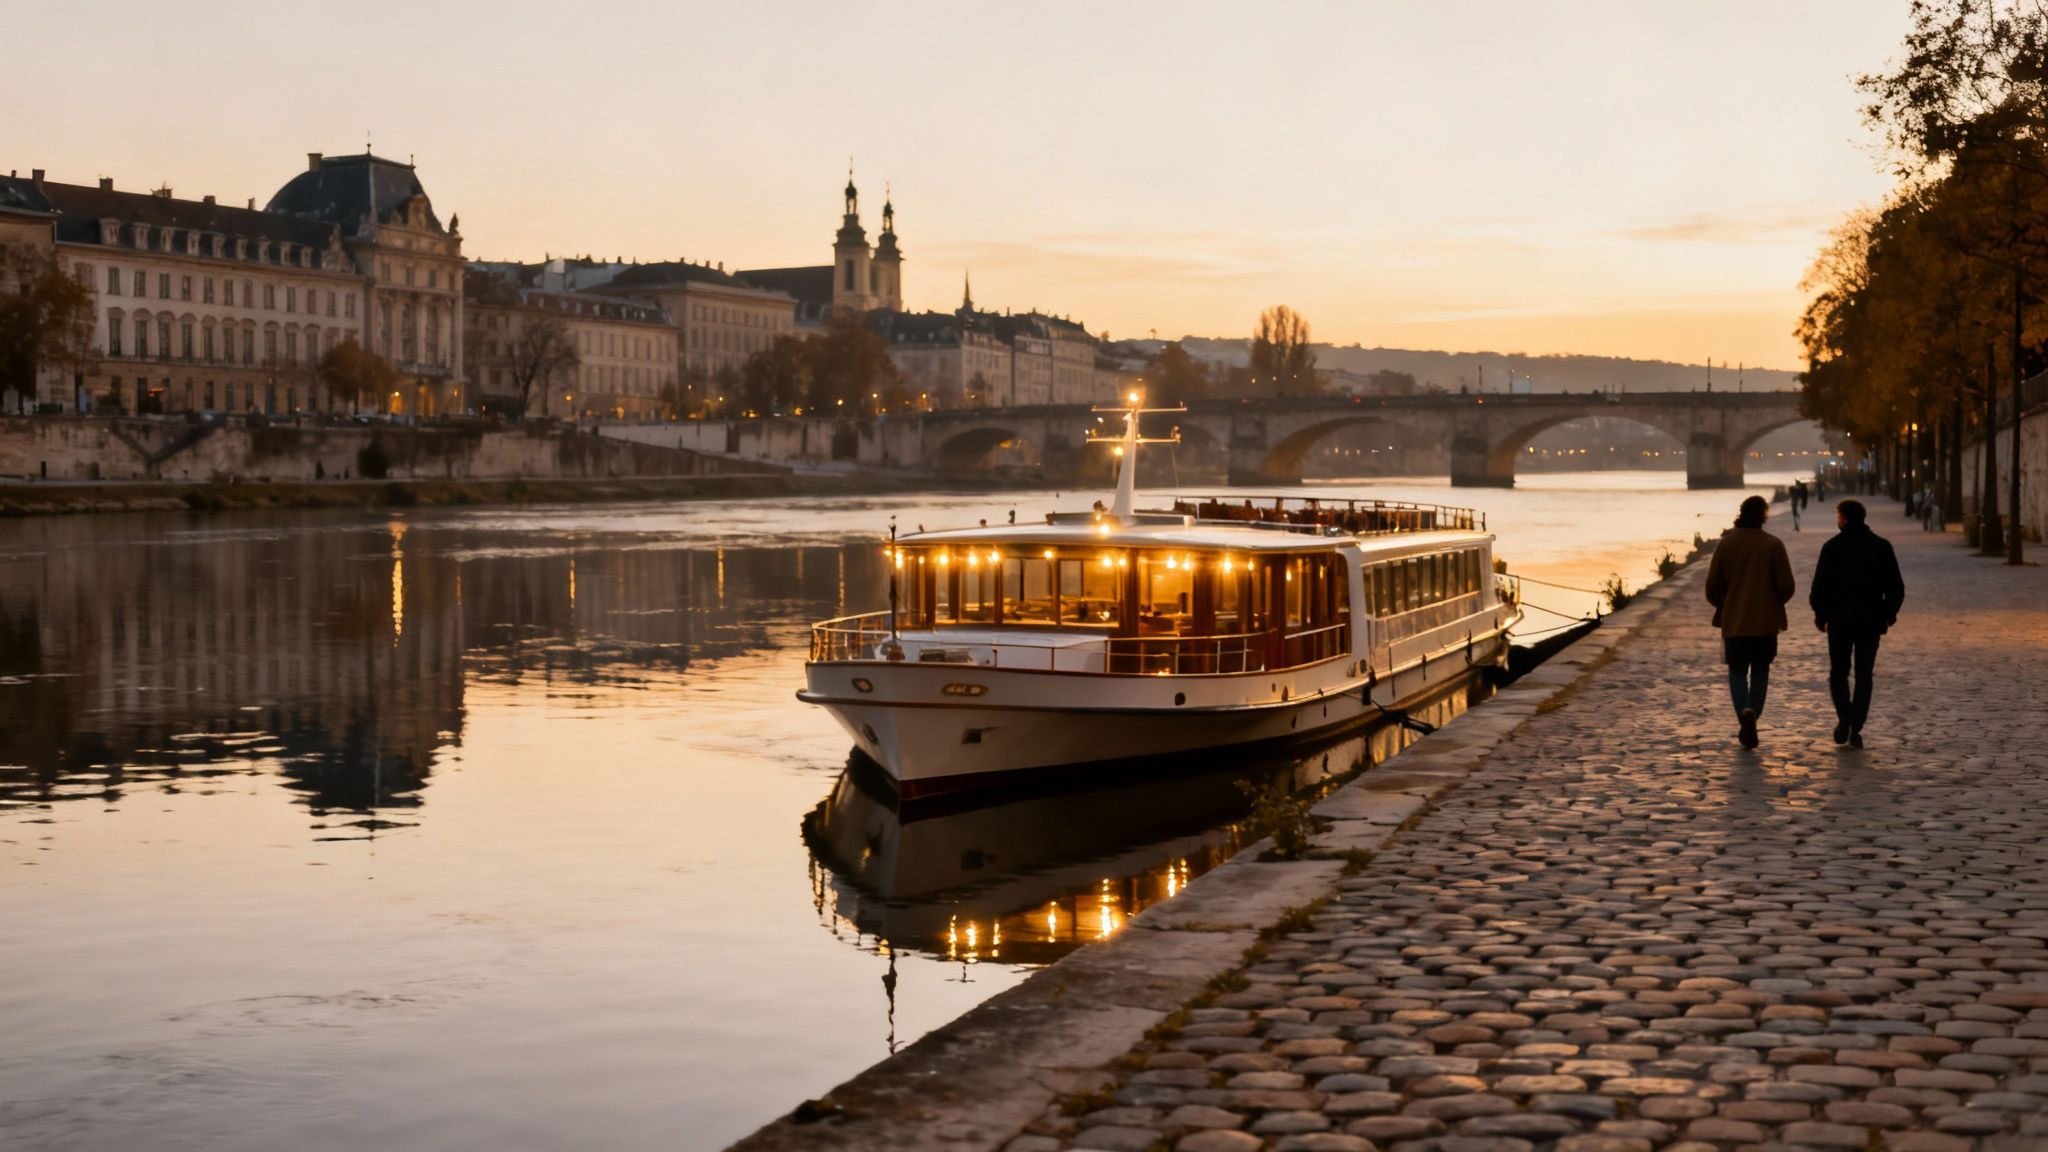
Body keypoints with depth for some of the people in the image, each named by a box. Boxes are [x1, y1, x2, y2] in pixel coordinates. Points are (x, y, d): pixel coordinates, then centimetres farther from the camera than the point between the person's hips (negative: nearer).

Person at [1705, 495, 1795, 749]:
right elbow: (1786, 586, -8)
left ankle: (1745, 713, -15)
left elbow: (1712, 587, -1)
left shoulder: (1725, 544, -3)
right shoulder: (1773, 545, -7)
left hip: (1733, 622, 1)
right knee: (1760, 672, 13)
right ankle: (1751, 719, 4)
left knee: (1737, 671, 9)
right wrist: (1774, 603, 13)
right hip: (1766, 622, 0)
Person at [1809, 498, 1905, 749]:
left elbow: (1819, 587, -6)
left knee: (1838, 672, 12)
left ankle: (1844, 719, -6)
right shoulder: (1882, 546, 2)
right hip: (1871, 622, 2)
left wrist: (1820, 615, 6)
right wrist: (1888, 614, 14)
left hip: (1839, 620, -2)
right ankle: (1856, 729, 1)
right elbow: (1896, 587, 3)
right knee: (1864, 676, 7)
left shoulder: (1832, 547, -5)